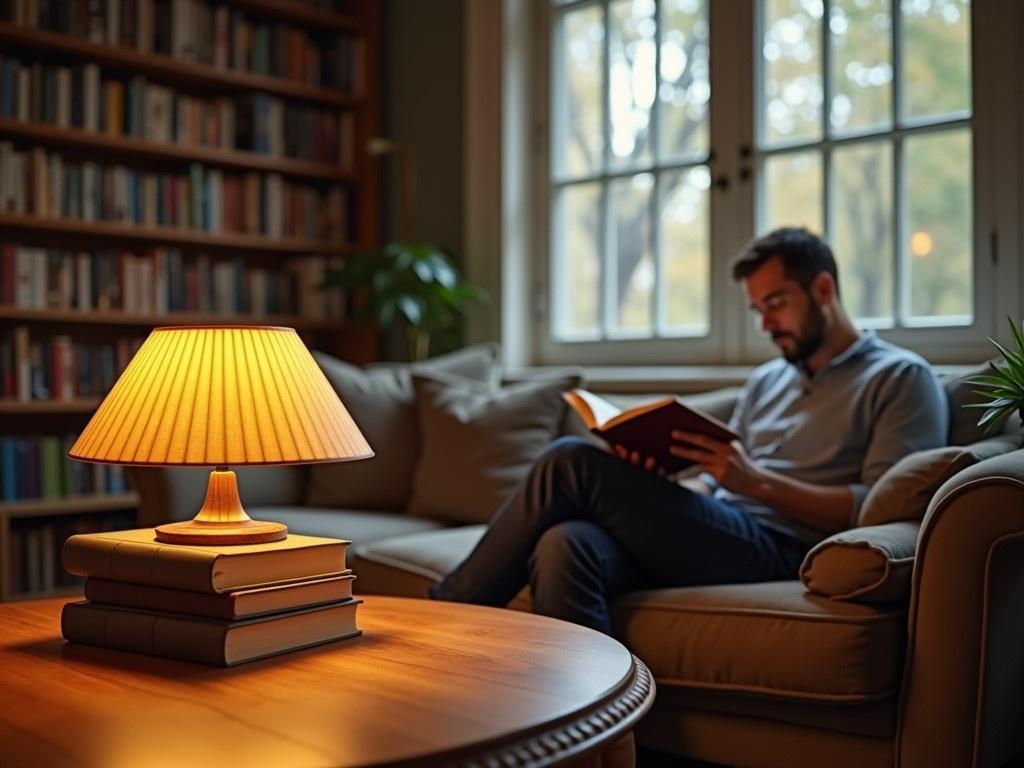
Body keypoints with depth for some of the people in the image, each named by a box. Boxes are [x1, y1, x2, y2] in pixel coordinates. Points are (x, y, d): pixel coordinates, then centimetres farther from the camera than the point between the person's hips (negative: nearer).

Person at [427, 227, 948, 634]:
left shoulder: (901, 379, 7)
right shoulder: (764, 381, 28)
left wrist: (755, 480, -16)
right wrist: (649, 488, -1)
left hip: (777, 550, -6)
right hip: (705, 536, 6)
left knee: (572, 465, -19)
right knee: (565, 545, -29)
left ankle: (447, 613, -4)